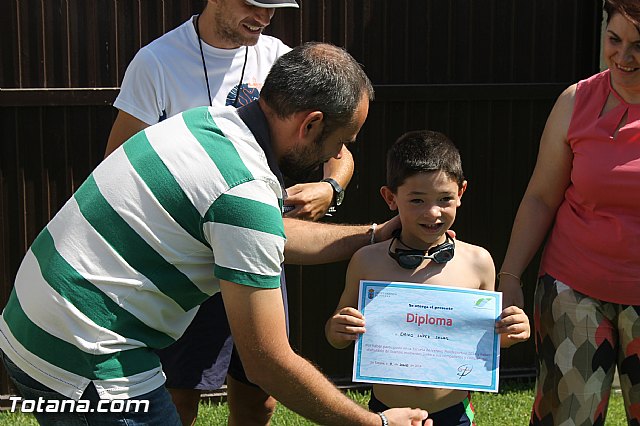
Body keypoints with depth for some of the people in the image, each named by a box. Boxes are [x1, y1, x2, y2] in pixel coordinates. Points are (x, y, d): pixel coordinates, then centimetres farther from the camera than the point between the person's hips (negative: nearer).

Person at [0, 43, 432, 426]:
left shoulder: (206, 120, 3)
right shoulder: (248, 194, -24)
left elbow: (271, 235, 19)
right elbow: (269, 364, -19)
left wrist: (374, 234, 21)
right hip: (86, 362, -9)